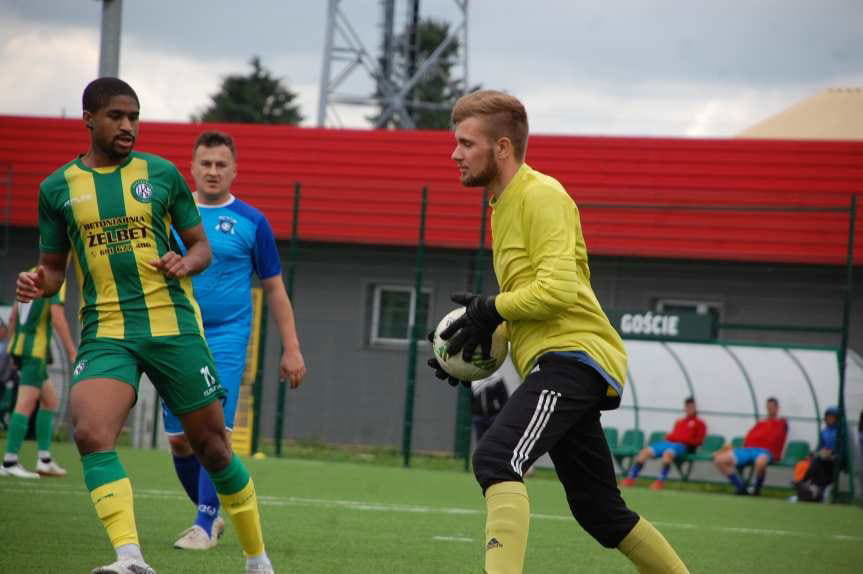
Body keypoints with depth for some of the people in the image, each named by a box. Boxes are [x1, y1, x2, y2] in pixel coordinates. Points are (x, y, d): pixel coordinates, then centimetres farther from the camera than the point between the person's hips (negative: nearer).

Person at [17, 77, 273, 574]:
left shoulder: (161, 173, 5)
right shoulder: (58, 188, 7)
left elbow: (202, 247, 12)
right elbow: (54, 268, 15)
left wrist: (185, 263, -11)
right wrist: (37, 285, -8)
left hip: (174, 325, 0)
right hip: (105, 333, 0)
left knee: (211, 444, 5)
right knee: (91, 433, -25)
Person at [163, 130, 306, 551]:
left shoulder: (251, 222, 0)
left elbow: (274, 289, 5)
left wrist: (291, 349, 2)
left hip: (226, 339, -3)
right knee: (179, 440, 3)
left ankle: (205, 525, -6)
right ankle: (210, 513, 23)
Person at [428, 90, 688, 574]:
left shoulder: (541, 194, -9)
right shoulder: (505, 205, 21)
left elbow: (559, 288, -20)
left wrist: (493, 309, -11)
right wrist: (482, 338, 14)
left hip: (573, 355, -11)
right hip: (556, 359, 11)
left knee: (497, 459, -28)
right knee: (601, 512, 14)